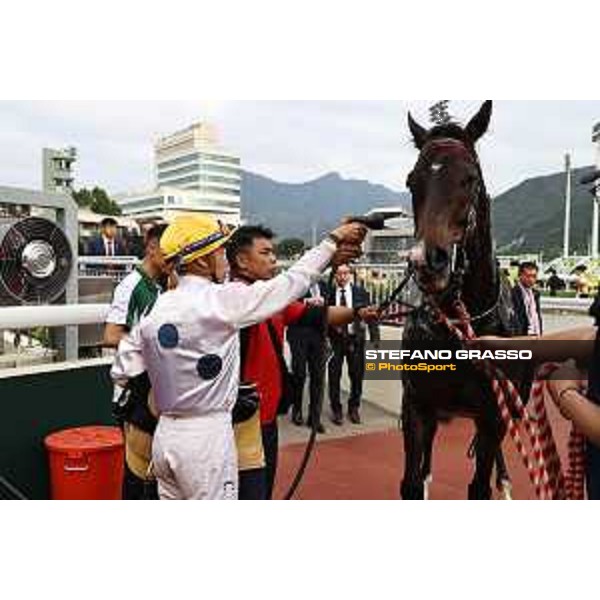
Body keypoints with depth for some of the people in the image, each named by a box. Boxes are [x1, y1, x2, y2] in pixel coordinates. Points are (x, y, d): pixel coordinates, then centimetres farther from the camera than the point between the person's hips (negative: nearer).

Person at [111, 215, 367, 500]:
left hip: (164, 434, 7)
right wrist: (333, 240, 4)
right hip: (207, 436, -7)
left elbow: (121, 374, 7)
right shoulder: (222, 299, -14)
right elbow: (291, 282, -8)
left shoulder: (153, 309, 4)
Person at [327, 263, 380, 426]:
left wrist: (375, 337, -7)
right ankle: (336, 409, 21)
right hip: (335, 339, -1)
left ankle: (354, 408, 27)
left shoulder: (361, 292, -1)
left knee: (357, 375, 8)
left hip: (356, 339, 1)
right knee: (334, 375, 5)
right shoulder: (328, 293, -3)